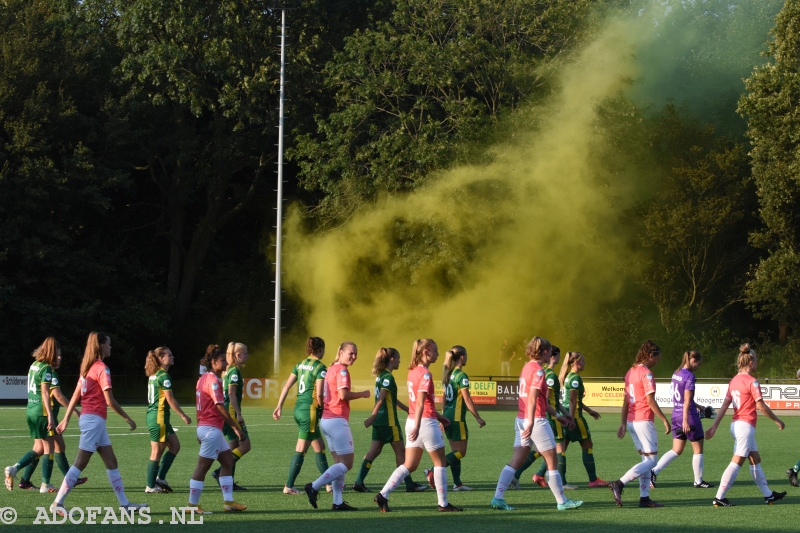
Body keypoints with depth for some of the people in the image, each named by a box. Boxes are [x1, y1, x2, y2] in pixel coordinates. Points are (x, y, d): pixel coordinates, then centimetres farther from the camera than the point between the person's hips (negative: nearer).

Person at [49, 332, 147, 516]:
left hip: (88, 418, 9)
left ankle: (124, 503, 14)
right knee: (80, 463, -6)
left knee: (111, 462, 11)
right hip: (94, 419, -9)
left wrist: (66, 419, 18)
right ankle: (57, 503, -4)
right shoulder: (102, 369, -14)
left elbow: (75, 396, 15)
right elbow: (110, 401, -17)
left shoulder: (88, 368, 12)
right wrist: (128, 419, -8)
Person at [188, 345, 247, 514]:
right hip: (211, 429, -10)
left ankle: (228, 501, 13)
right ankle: (193, 505, 3)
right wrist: (237, 428, -18)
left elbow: (199, 407, 17)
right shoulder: (213, 381, -16)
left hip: (204, 427, 10)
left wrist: (199, 429, 22)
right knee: (202, 467, -3)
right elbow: (220, 407, -20)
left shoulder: (203, 379, 12)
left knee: (228, 460, 13)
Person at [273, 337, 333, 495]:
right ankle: (289, 486, 2)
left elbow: (286, 386, 7)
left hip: (298, 409, 8)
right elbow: (319, 394, -18)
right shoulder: (320, 368, -12)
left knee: (320, 448, 14)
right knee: (301, 450, 0)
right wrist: (322, 409, -1)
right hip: (310, 410, -8)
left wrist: (279, 406, 8)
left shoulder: (300, 364, 9)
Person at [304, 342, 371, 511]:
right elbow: (343, 395, -20)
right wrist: (363, 394, -8)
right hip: (337, 420, -10)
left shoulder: (332, 369, 17)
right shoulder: (342, 370, -11)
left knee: (340, 462, 11)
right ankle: (314, 487, -10)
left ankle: (338, 502, 7)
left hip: (326, 419, 10)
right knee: (347, 463, -5)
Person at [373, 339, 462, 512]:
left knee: (410, 465, 8)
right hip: (426, 422, -8)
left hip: (412, 421, 8)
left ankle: (383, 495, -2)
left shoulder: (413, 371, 12)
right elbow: (420, 403, -22)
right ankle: (443, 503, 12)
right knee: (440, 462, 7)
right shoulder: (425, 374, -14)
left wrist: (438, 416, 25)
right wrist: (417, 426, -28)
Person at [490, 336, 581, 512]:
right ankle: (562, 501, 12)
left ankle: (498, 497, -5)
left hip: (521, 419, 8)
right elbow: (532, 398, -22)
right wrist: (530, 423, -27)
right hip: (536, 420, -8)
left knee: (516, 461, 4)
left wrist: (557, 415, 29)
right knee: (552, 461, 4)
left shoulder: (527, 367, 15)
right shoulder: (538, 370, -13)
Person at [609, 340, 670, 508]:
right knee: (651, 460, -5)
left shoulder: (631, 372, 12)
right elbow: (650, 401, -17)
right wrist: (665, 420, -12)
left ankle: (644, 497, 9)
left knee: (646, 459, 13)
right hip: (644, 421, -9)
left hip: (631, 421, 9)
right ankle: (619, 483, -17)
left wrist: (623, 423, 17)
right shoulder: (646, 373, -13)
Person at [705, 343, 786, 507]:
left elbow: (724, 405, 8)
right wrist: (777, 421, -2)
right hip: (746, 425, -9)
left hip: (737, 424, 9)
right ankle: (719, 498, -9)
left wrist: (714, 426, 10)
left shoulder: (734, 380, 8)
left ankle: (768, 495, 24)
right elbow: (762, 406, -14)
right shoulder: (752, 382, -14)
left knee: (755, 460, 16)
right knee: (737, 462, -7)